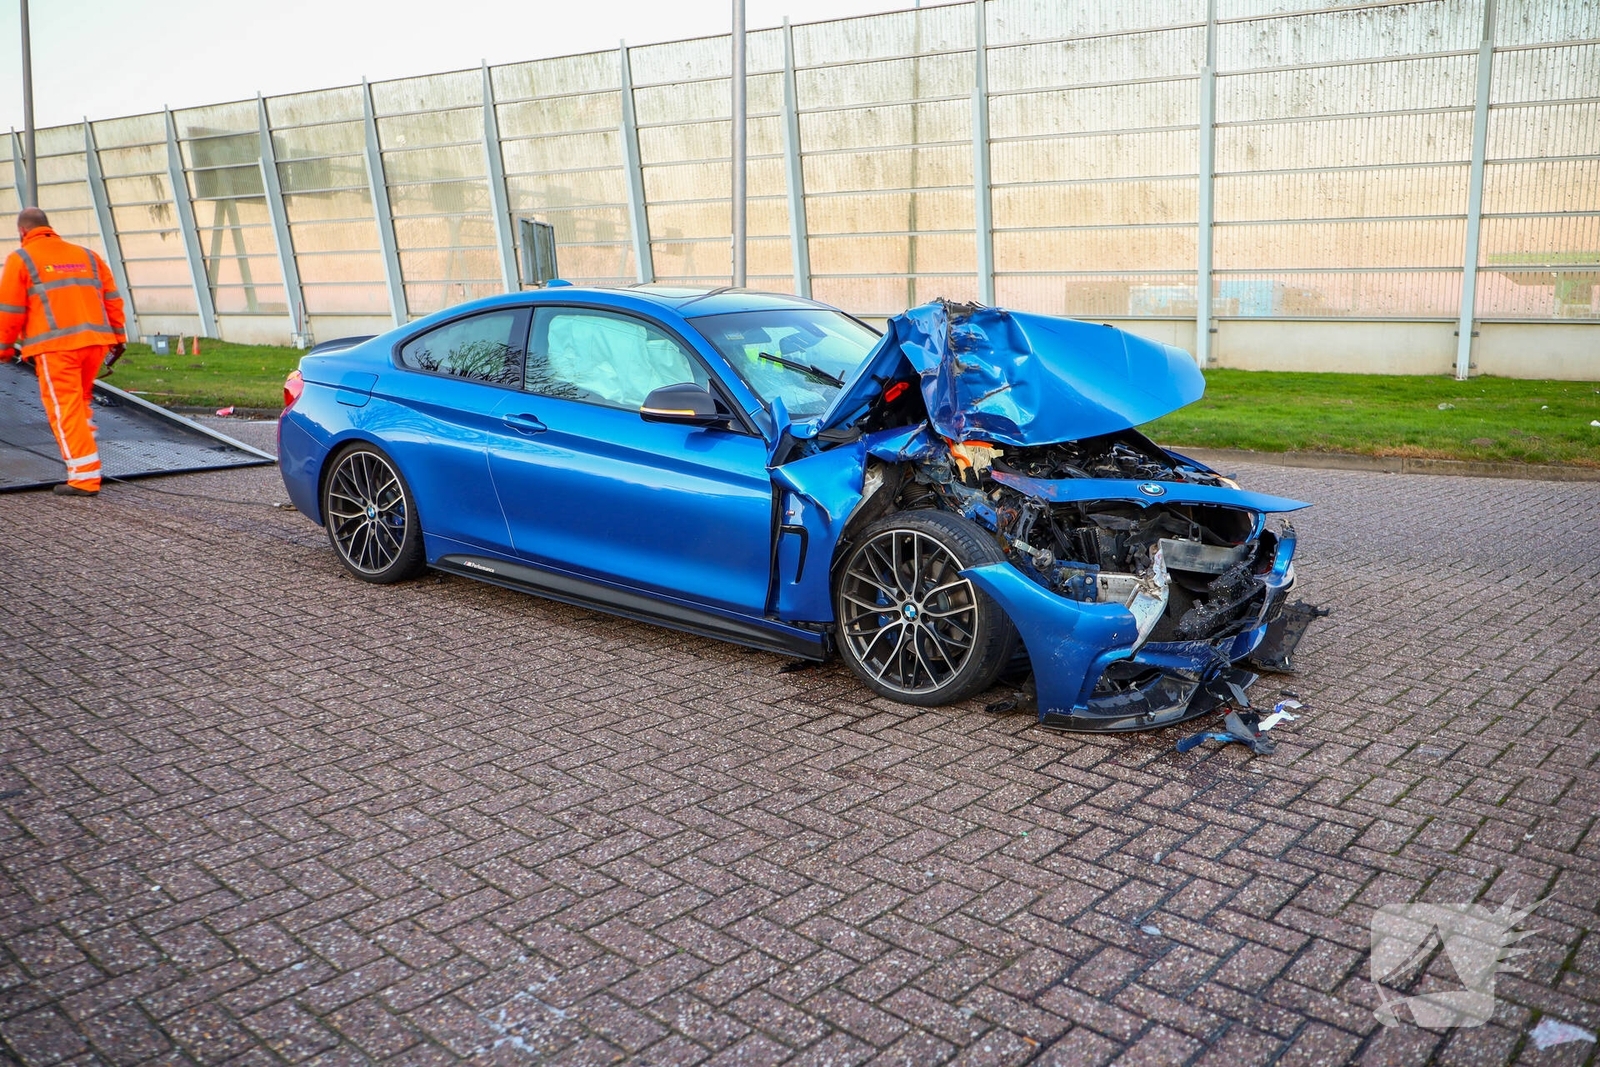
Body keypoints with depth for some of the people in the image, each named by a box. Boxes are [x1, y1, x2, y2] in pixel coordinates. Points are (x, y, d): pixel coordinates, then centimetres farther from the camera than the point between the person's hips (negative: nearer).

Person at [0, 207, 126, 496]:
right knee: (80, 401, 21)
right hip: (95, 340, 5)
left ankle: (84, 477, -4)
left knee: (65, 409, -1)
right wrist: (117, 337, 20)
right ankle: (87, 460, 14)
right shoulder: (86, 255, 20)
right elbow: (112, 300, 16)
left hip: (55, 345, -5)